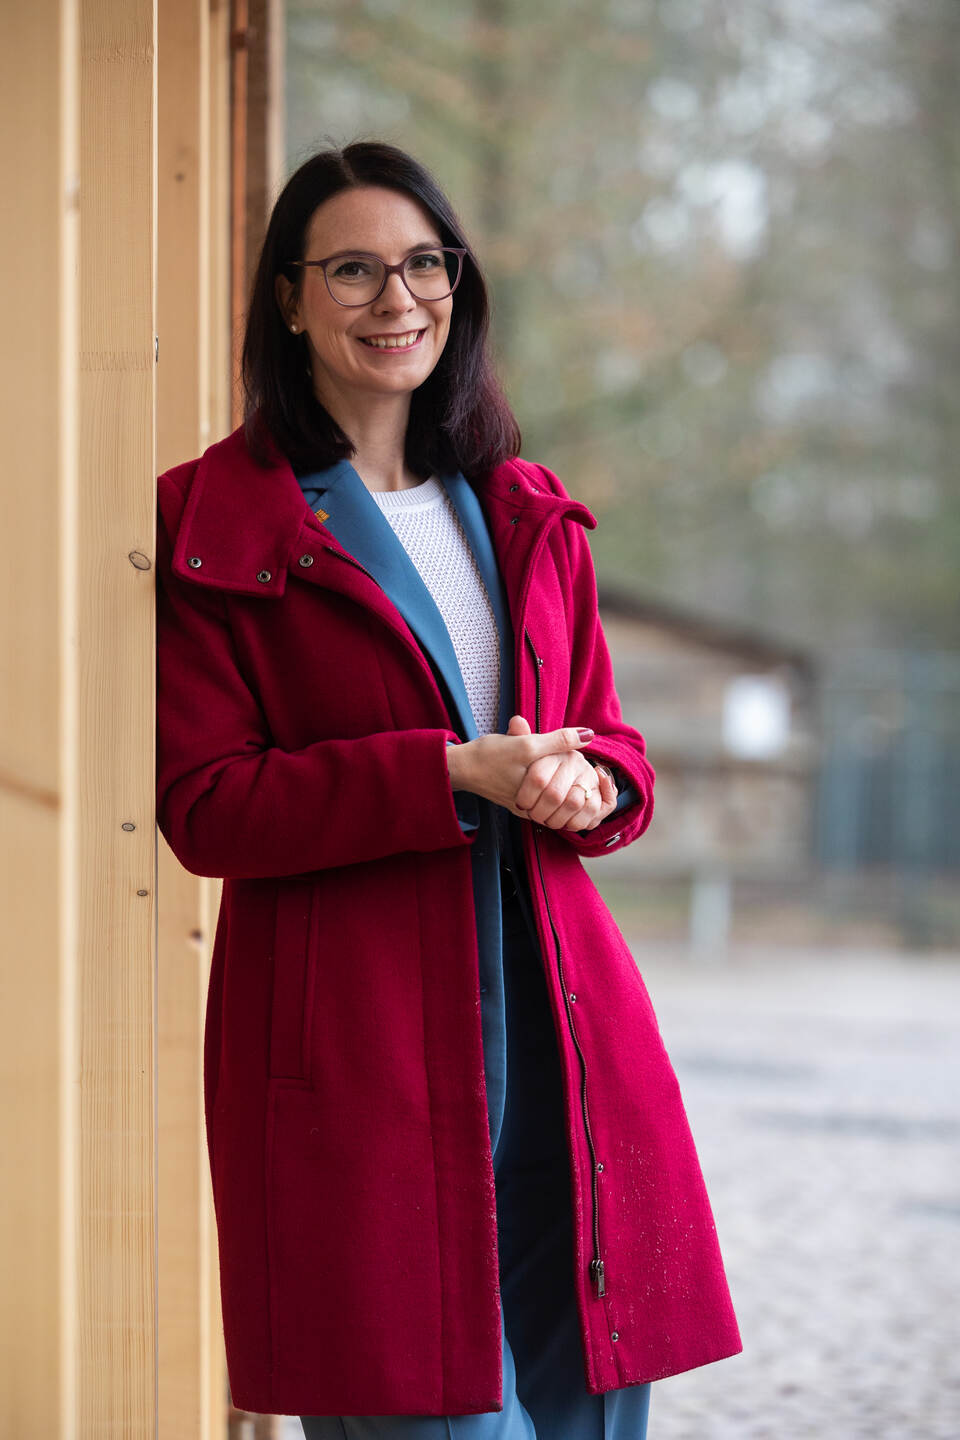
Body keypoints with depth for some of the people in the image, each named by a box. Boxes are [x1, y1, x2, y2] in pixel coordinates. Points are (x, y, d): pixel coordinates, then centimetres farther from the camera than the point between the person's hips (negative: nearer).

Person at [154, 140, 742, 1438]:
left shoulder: (529, 518, 17)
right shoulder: (213, 530, 0)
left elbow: (617, 753, 19)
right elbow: (203, 806, -7)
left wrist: (580, 782, -7)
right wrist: (454, 776, -16)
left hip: (561, 1030, 5)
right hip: (355, 1046, -5)